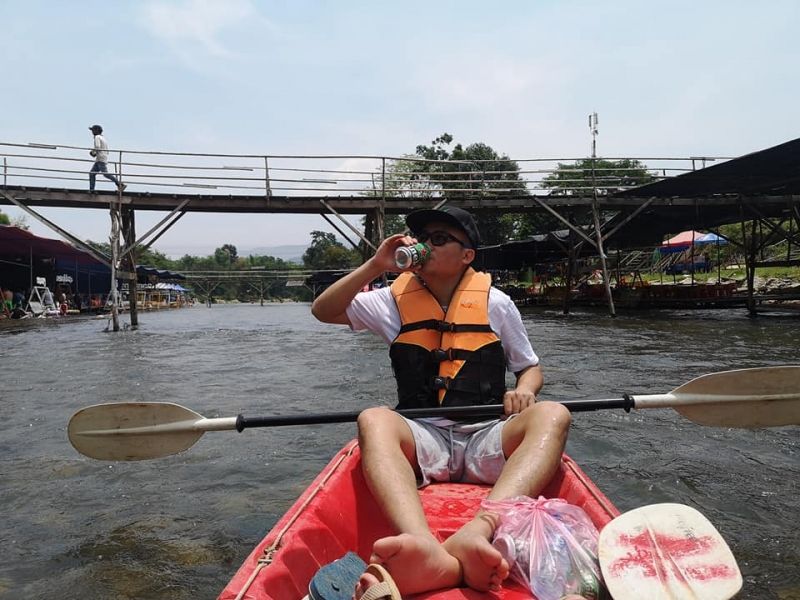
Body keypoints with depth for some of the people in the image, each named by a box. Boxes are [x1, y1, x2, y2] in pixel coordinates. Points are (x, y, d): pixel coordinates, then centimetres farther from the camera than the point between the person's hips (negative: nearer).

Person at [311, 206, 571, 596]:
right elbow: (323, 311, 9)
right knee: (374, 420, -32)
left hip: (487, 441, 1)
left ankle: (478, 532, -54)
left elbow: (530, 367, 16)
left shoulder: (496, 303, 10)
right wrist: (375, 266, -1)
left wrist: (524, 390, -8)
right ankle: (427, 551, -58)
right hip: (422, 441, 0)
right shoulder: (397, 300, 12)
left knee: (552, 416, -29)